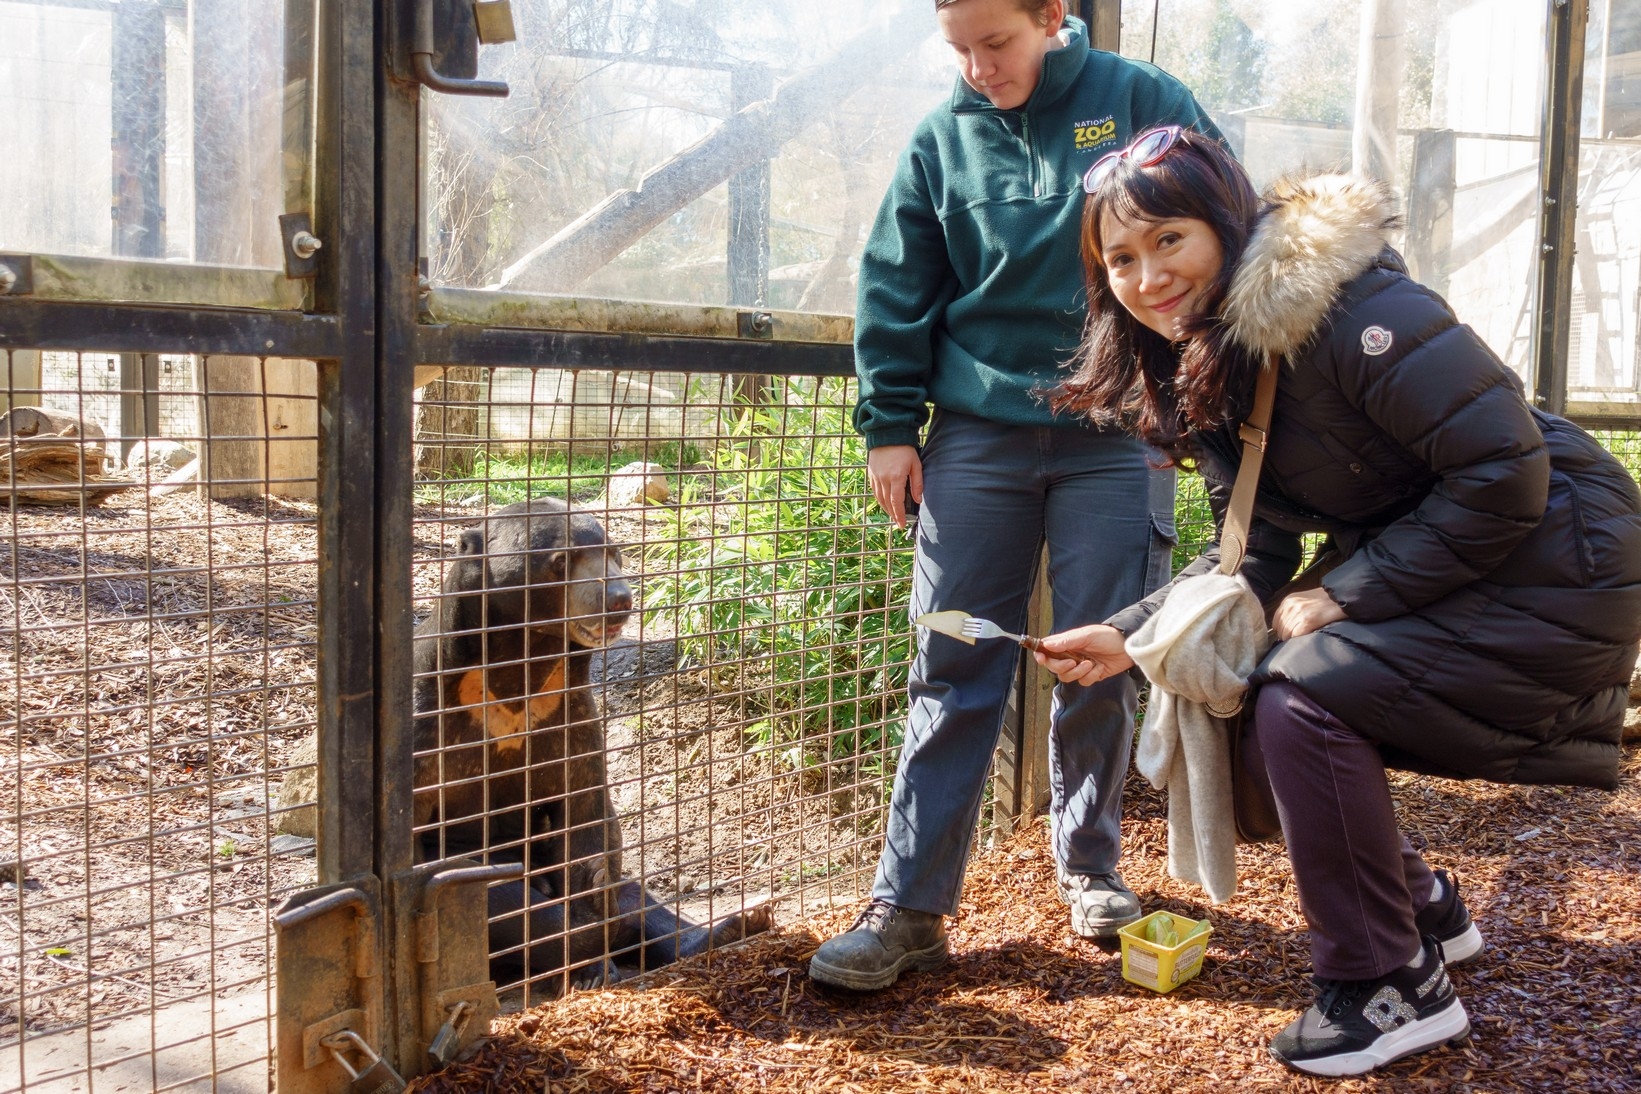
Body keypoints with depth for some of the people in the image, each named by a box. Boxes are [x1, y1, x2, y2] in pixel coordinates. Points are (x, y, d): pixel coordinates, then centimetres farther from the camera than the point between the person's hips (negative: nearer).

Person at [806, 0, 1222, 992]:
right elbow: (896, 290, 10)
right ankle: (910, 906, 3)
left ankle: (1090, 866, 26)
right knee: (954, 671, -1)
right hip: (978, 433, 1)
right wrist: (890, 424, 4)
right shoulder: (942, 140, 8)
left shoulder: (1145, 105, 2)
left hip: (1116, 436, -1)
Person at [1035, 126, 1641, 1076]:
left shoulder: (1349, 308, -25)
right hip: (1425, 566, 9)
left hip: (1556, 570, -9)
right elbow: (1255, 557, 2)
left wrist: (1346, 597, -21)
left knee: (1303, 703, -21)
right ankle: (1424, 909, 24)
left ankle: (1395, 987, -4)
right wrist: (1128, 636, -12)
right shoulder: (1201, 370, 2)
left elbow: (1505, 474, -26)